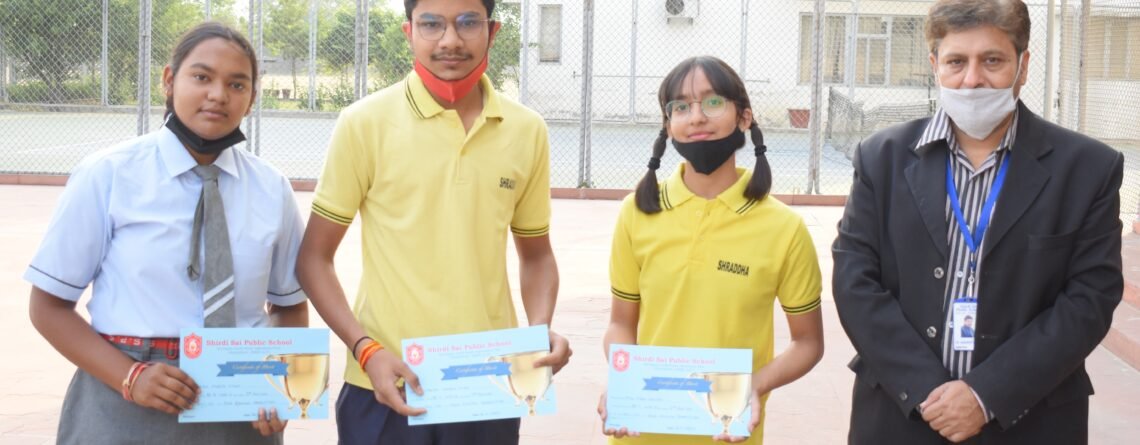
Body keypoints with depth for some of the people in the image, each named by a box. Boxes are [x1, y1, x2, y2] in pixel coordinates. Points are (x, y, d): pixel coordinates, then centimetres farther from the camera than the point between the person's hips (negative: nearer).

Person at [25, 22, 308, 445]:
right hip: (127, 409, -2)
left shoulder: (272, 189, 3)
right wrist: (129, 376, -16)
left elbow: (290, 304, 10)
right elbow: (50, 305, -2)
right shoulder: (107, 175, -5)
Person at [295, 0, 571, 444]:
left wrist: (542, 327, -4)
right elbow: (314, 257, -1)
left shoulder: (527, 131, 2)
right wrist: (365, 349, -13)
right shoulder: (365, 122, -6)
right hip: (388, 386, -2)